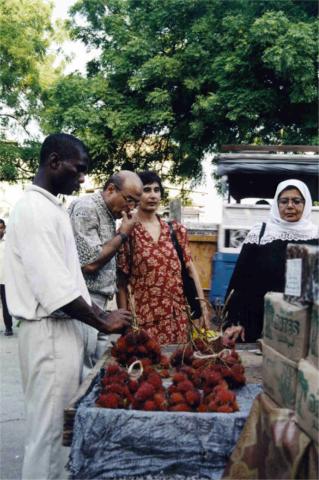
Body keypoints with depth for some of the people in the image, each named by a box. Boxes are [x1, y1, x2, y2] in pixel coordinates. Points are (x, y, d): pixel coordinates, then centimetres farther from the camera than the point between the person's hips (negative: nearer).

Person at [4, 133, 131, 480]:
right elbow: (55, 289, -23)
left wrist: (99, 314, 12)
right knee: (48, 428, 1)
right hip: (49, 332, -10)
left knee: (62, 424, 17)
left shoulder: (52, 208, 14)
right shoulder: (34, 209, -17)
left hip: (65, 328, 10)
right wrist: (103, 322, -13)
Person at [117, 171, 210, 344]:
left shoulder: (175, 230, 8)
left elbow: (190, 268, 8)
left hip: (177, 316, 3)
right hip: (143, 317, -3)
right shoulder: (127, 232, -2)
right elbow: (122, 281, -2)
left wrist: (203, 307, 2)